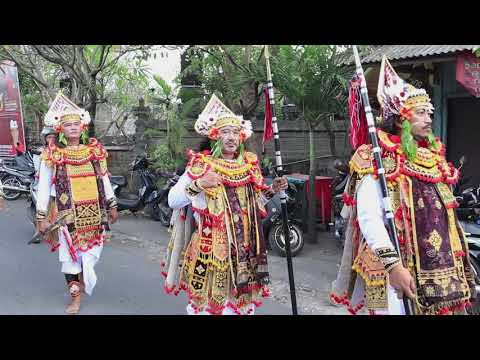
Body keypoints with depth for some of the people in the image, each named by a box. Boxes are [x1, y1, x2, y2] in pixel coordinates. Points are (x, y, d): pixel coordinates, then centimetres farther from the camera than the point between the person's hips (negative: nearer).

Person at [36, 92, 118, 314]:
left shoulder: (95, 150, 5)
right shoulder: (52, 154, -4)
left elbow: (104, 180, 12)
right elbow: (43, 187, -1)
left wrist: (112, 206, 14)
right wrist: (41, 217, -3)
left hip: (94, 212, 3)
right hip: (68, 213, -2)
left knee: (91, 252, 11)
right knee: (70, 254, 4)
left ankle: (84, 278, 40)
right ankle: (75, 296, 18)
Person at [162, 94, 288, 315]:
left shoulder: (250, 164, 9)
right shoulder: (201, 165, -6)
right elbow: (173, 201, -10)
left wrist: (271, 190, 5)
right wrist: (197, 185, -24)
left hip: (245, 251, 5)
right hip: (211, 251, -4)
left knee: (243, 302, 13)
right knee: (206, 303, 2)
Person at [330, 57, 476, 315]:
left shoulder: (434, 158, 13)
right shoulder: (378, 160, -10)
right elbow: (369, 218, -19)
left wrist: (461, 268, 18)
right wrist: (393, 265, -26)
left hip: (441, 271, 7)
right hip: (397, 269, -7)